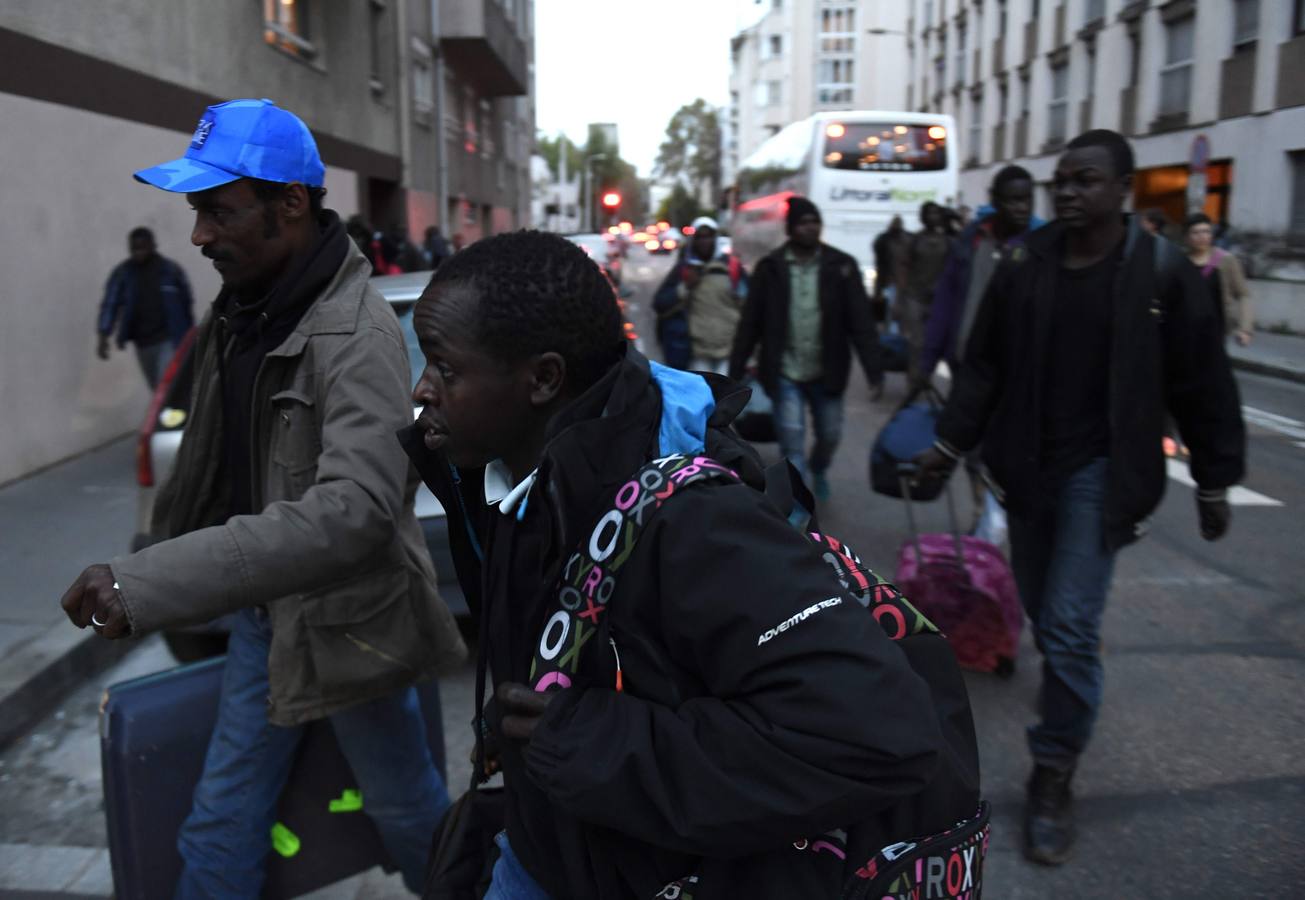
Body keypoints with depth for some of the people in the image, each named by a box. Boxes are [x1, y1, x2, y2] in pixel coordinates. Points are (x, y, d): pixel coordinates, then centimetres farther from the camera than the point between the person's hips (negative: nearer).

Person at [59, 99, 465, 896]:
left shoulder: (358, 332, -26)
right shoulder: (242, 309, 3)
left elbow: (353, 511, -38)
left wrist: (146, 585, -41)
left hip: (346, 619, -7)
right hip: (264, 614, 7)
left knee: (409, 814, 15)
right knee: (220, 828, 17)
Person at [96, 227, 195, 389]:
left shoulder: (171, 270, -5)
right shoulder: (121, 273, -2)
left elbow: (187, 303, 4)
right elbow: (110, 305, -7)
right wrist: (103, 337, -18)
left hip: (170, 339, -3)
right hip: (143, 342, 3)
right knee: (157, 388, 16)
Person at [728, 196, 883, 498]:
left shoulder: (841, 266, -4)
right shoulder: (770, 267, -5)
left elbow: (861, 322, -7)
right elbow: (750, 324, -1)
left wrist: (874, 371, -14)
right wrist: (735, 372, -2)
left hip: (826, 373, 2)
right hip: (785, 374, -2)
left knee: (830, 435, 16)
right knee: (792, 443, -4)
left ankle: (818, 471, 50)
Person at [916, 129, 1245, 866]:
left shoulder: (1162, 271, -8)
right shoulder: (1025, 266, 1)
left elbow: (1203, 385, -3)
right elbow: (986, 364, 7)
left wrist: (1215, 483, 1)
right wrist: (952, 442, 1)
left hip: (1102, 470, -4)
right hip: (1029, 465, 4)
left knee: (1070, 624, -11)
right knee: (1042, 614, 15)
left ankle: (1055, 775, 4)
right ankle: (1068, 713, 42)